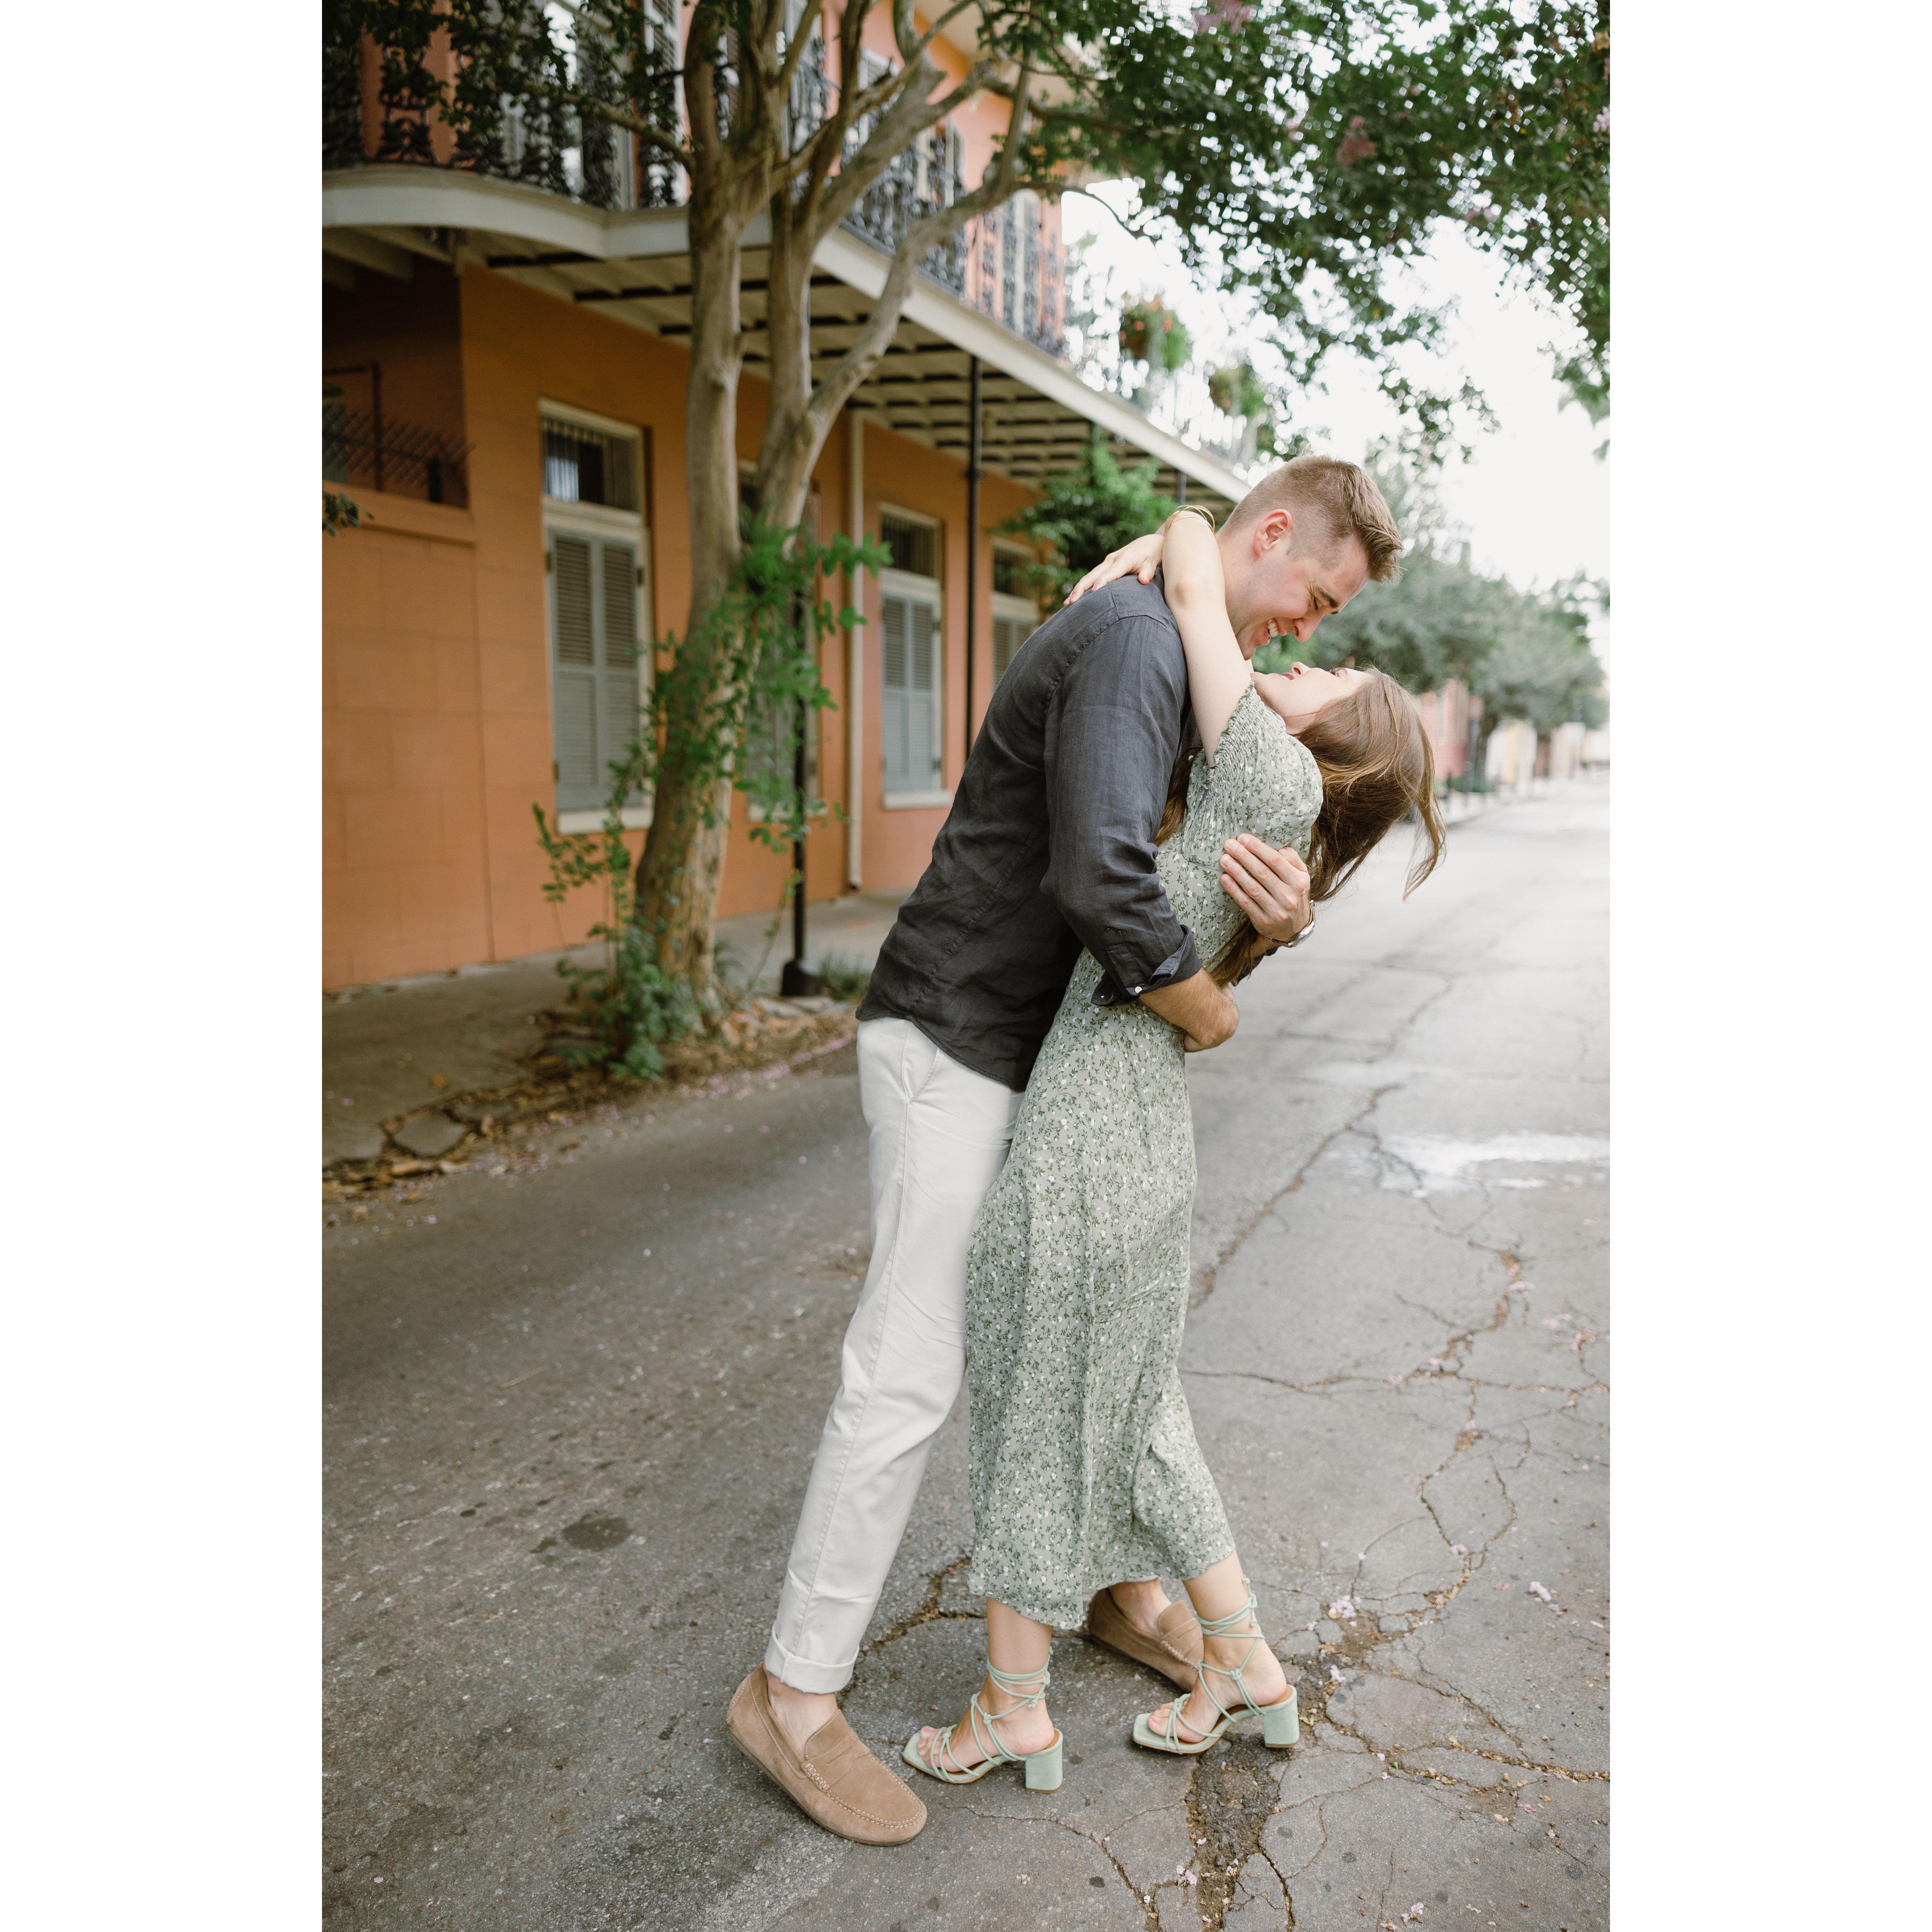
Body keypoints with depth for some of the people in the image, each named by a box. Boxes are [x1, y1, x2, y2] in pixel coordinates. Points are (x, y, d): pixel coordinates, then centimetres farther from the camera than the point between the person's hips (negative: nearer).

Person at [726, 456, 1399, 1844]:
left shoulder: (1206, 681, 14)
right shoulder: (1132, 640, -20)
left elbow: (1230, 889, 11)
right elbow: (1101, 882, -36)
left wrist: (1285, 914, -15)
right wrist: (1208, 1011, -17)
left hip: (1046, 1053, 10)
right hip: (955, 1047, -10)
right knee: (915, 1368, -6)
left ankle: (1114, 1588, 36)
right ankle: (795, 1693, 8)